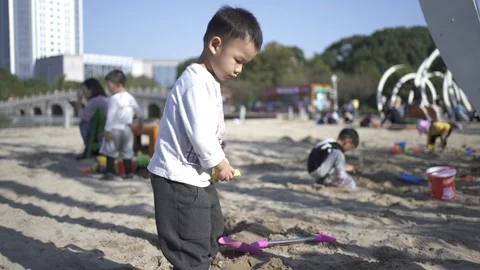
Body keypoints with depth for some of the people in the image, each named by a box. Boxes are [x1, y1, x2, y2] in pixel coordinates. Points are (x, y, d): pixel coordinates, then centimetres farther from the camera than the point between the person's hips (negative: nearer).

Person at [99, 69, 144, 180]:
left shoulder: (114, 98, -15)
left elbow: (110, 116, -19)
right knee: (127, 152, 15)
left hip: (114, 129, -6)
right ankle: (129, 172, 18)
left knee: (110, 152, 5)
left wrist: (107, 130, -16)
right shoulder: (130, 97, 5)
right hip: (127, 129, 6)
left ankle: (110, 172, 3)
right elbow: (139, 111, 13)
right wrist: (140, 122, 28)